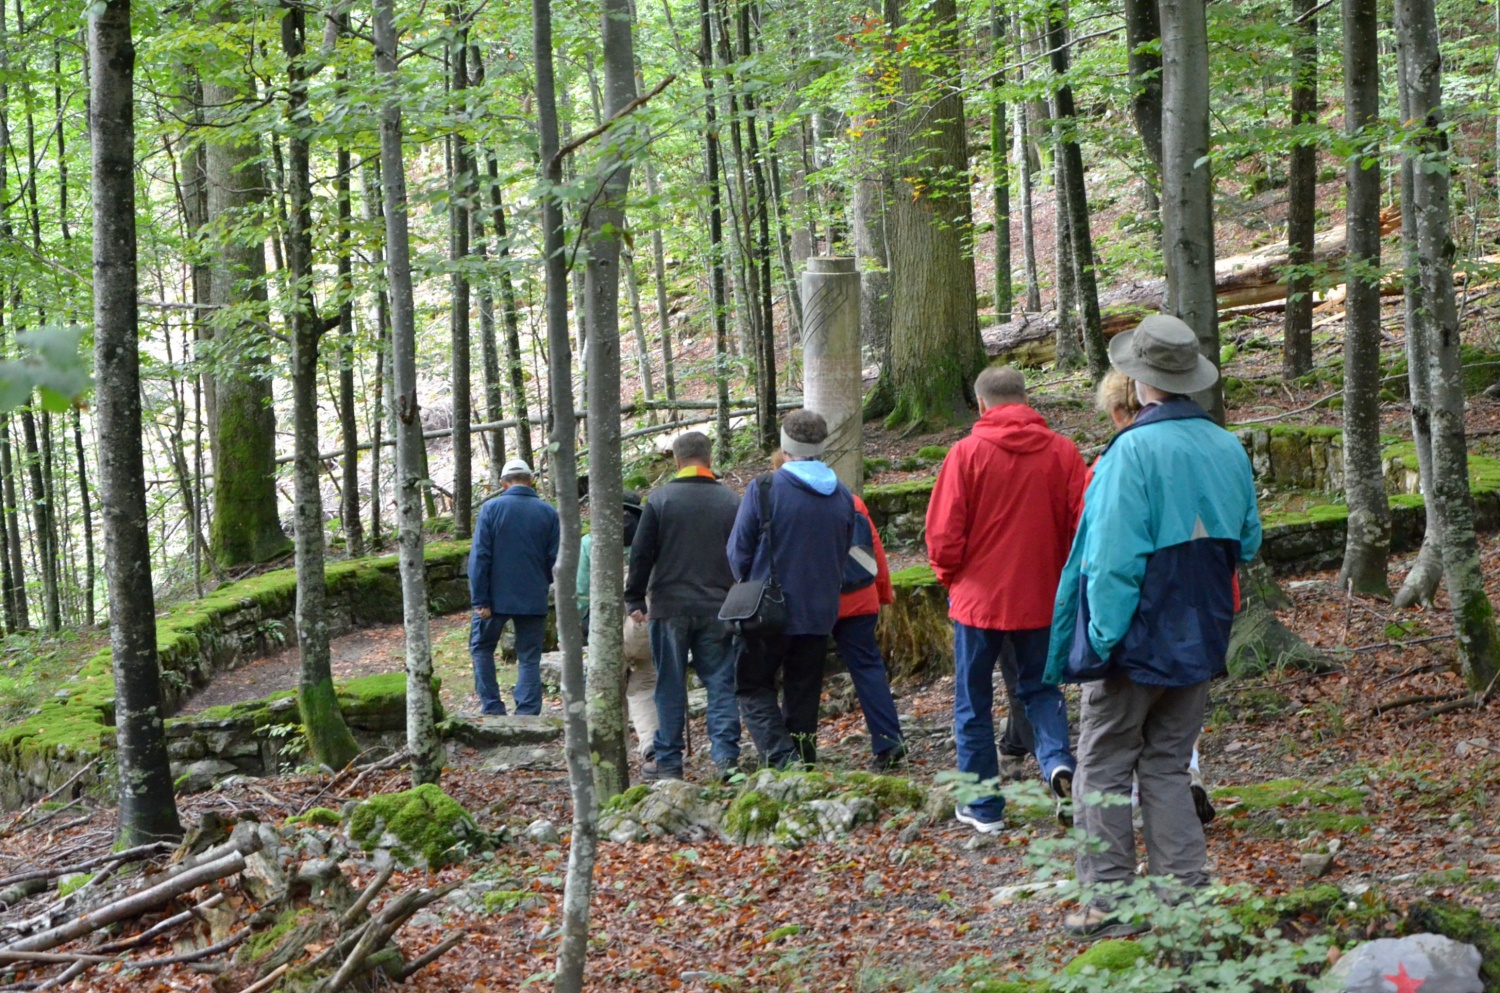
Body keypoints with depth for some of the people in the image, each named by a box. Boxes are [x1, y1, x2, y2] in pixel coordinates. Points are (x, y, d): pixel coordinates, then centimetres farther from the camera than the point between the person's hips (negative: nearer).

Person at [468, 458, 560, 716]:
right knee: (529, 658, 8)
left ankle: (492, 707, 8)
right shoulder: (548, 512, 0)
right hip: (534, 599, 2)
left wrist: (480, 600, -6)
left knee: (481, 648, 15)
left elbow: (479, 557, -8)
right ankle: (528, 714, 4)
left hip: (497, 597, -2)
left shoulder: (491, 508, -6)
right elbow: (554, 558, 3)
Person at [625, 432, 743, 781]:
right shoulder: (732, 501, 3)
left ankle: (668, 761, 9)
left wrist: (635, 600, 5)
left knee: (670, 686, 5)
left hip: (670, 608, -1)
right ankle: (726, 755, -4)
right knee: (721, 683, 5)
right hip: (719, 608, 2)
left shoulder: (660, 499, -4)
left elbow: (641, 555, -4)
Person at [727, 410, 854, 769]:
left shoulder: (764, 488, -12)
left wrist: (751, 585, 13)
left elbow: (739, 551, -5)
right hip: (820, 614, 5)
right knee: (804, 694, 13)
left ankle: (782, 757, -13)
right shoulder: (842, 495, 5)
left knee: (753, 686, 5)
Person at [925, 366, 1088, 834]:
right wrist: (1063, 574, 12)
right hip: (1041, 598, 2)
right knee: (1040, 689, 19)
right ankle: (1058, 761, -8)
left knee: (973, 702, 10)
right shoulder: (1062, 451, -3)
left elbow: (943, 532, -9)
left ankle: (984, 806, 13)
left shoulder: (968, 452, -9)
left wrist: (950, 576, 9)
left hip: (979, 597, -2)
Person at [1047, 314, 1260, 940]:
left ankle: (1109, 904, 7)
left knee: (1105, 769, 6)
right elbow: (1246, 543, 13)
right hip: (1201, 643, 6)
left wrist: (1102, 636, -16)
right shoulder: (1229, 449, 3)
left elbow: (1114, 557, -21)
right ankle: (1186, 893, 13)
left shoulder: (1133, 451, -18)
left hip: (1137, 641, -6)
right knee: (1167, 766, 15)